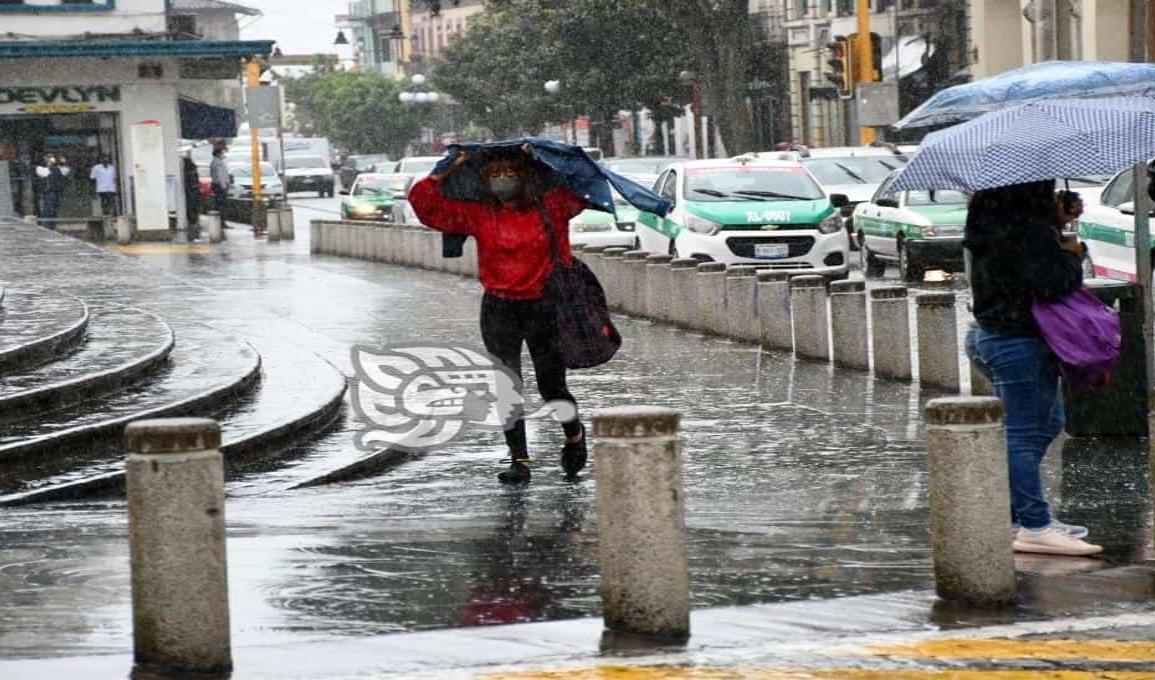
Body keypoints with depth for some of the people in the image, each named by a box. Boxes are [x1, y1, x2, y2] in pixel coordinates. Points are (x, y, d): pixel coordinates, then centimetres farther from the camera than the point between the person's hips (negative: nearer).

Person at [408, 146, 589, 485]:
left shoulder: (551, 207, 0)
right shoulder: (476, 215, 2)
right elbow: (423, 202, 3)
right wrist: (452, 170, 1)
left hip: (543, 308, -1)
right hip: (499, 312, 1)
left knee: (552, 386, 4)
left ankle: (575, 436, 33)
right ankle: (519, 460, 1)